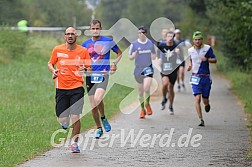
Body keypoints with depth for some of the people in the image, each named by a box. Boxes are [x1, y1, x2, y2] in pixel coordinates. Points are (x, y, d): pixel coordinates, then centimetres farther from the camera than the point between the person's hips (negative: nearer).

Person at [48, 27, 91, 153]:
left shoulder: (83, 51, 1)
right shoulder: (57, 50, 2)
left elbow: (89, 68, 7)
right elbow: (50, 63, 15)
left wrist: (85, 70, -16)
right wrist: (53, 71, -6)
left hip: (77, 87, -1)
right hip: (61, 88, 1)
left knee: (75, 117, -10)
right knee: (62, 119, -2)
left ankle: (74, 143, 8)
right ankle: (65, 121, 37)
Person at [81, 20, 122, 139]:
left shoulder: (108, 42, 1)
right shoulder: (85, 44, 8)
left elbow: (119, 53, 16)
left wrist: (114, 63, 0)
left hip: (103, 75, -3)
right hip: (90, 75, 3)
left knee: (97, 99, -25)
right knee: (93, 105, 5)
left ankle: (103, 118, 2)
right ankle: (99, 128, 21)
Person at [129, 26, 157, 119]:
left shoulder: (150, 43, 4)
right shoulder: (134, 44, -2)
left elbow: (154, 54, 16)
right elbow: (130, 57, 2)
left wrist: (154, 56, -8)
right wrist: (133, 56, -21)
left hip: (148, 68, -1)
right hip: (138, 69, 1)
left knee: (146, 88, -20)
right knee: (140, 91, 8)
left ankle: (147, 104, 5)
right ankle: (142, 109, 24)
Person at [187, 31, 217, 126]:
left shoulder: (207, 48, -3)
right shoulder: (190, 50, 5)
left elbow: (214, 60, -1)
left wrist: (206, 59, -19)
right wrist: (190, 66, 3)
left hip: (206, 78, 0)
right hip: (195, 78, 0)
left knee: (205, 100, 7)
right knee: (197, 99, -14)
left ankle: (207, 104, 46)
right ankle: (201, 120, -10)